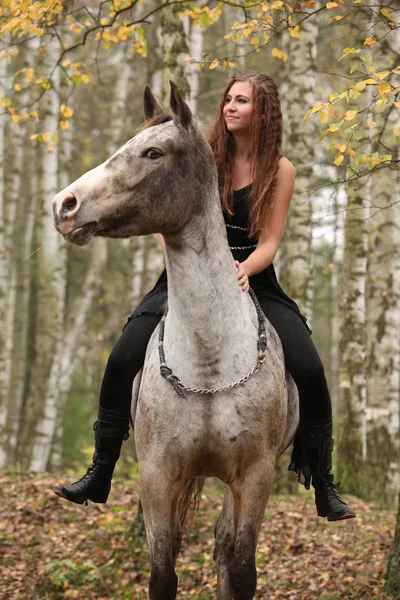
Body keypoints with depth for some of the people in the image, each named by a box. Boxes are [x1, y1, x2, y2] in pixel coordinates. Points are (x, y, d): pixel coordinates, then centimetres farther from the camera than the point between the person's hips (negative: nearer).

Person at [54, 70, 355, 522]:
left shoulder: (280, 170, -2)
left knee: (310, 371, -16)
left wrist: (244, 269, -27)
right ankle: (99, 476, 0)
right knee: (122, 361, -15)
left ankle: (324, 490, 0)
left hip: (252, 279, 0)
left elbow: (269, 242, -7)